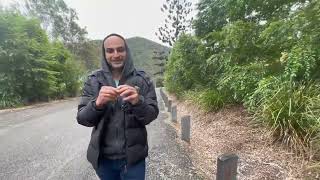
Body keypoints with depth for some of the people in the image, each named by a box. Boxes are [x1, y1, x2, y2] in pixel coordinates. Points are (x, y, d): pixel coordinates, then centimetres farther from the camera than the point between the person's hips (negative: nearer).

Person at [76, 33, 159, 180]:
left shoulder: (142, 80, -7)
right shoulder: (93, 80, -4)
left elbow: (152, 115, -11)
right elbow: (82, 118, -6)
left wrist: (138, 102, -31)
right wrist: (97, 103, -26)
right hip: (102, 157, 2)